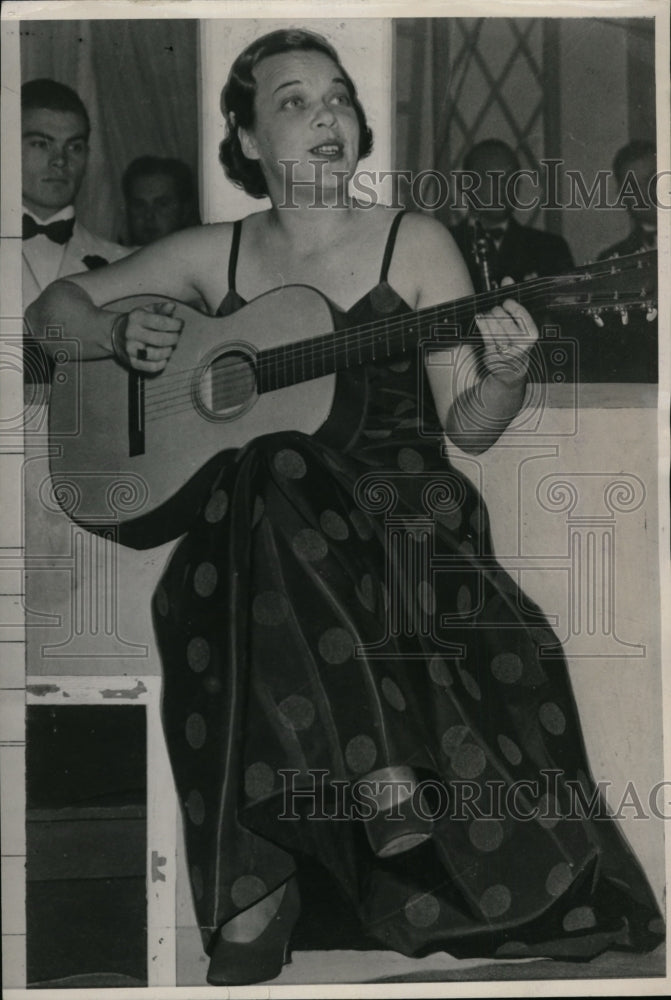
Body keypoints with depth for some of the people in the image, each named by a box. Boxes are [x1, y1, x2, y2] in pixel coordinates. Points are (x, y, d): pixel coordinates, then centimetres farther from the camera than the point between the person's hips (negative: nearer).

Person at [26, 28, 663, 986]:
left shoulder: (414, 243, 7)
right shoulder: (213, 254, 12)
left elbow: (467, 427, 5)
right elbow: (53, 306, 20)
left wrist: (504, 377, -18)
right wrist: (120, 332, -2)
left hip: (403, 506, -1)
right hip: (257, 516, 2)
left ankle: (262, 888, -26)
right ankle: (383, 787, -30)